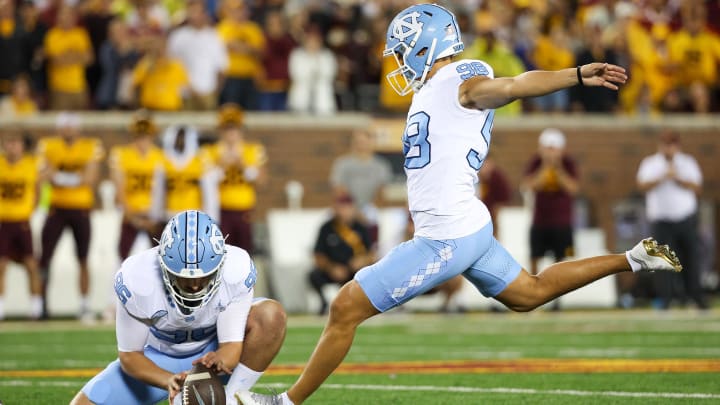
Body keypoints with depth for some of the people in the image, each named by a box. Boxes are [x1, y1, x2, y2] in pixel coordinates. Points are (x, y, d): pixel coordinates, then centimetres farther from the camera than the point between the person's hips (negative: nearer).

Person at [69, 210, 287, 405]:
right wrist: (170, 381, -40)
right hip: (158, 360, 1)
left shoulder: (237, 270, -30)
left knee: (271, 314, -30)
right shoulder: (136, 279, -31)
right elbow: (130, 355, -21)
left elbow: (232, 345, -28)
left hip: (214, 351, 0)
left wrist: (221, 361, -53)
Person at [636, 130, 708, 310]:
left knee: (690, 256, 2)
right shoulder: (650, 164, 5)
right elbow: (642, 185, -9)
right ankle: (664, 297, -10)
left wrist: (678, 178, -14)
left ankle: (695, 295, 11)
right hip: (661, 219, -2)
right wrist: (663, 177, -19)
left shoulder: (688, 162, 9)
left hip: (686, 217, 2)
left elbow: (697, 187, 0)